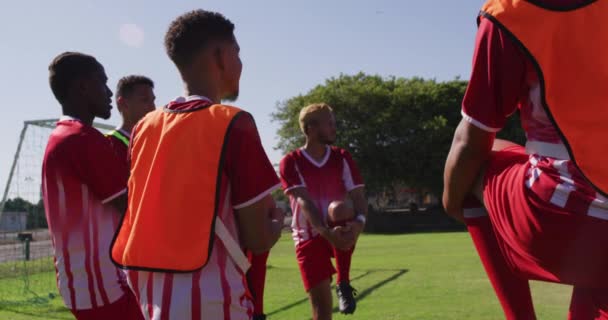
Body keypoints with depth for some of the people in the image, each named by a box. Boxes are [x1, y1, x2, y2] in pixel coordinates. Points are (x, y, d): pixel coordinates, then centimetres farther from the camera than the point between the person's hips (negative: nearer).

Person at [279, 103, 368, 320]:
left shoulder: (342, 158, 5)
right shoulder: (291, 162, -4)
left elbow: (358, 196, -5)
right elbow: (304, 201, -18)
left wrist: (358, 222, -30)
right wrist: (327, 232, -35)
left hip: (341, 233, 2)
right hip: (310, 237, -1)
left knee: (342, 211, -34)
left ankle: (343, 284, -15)